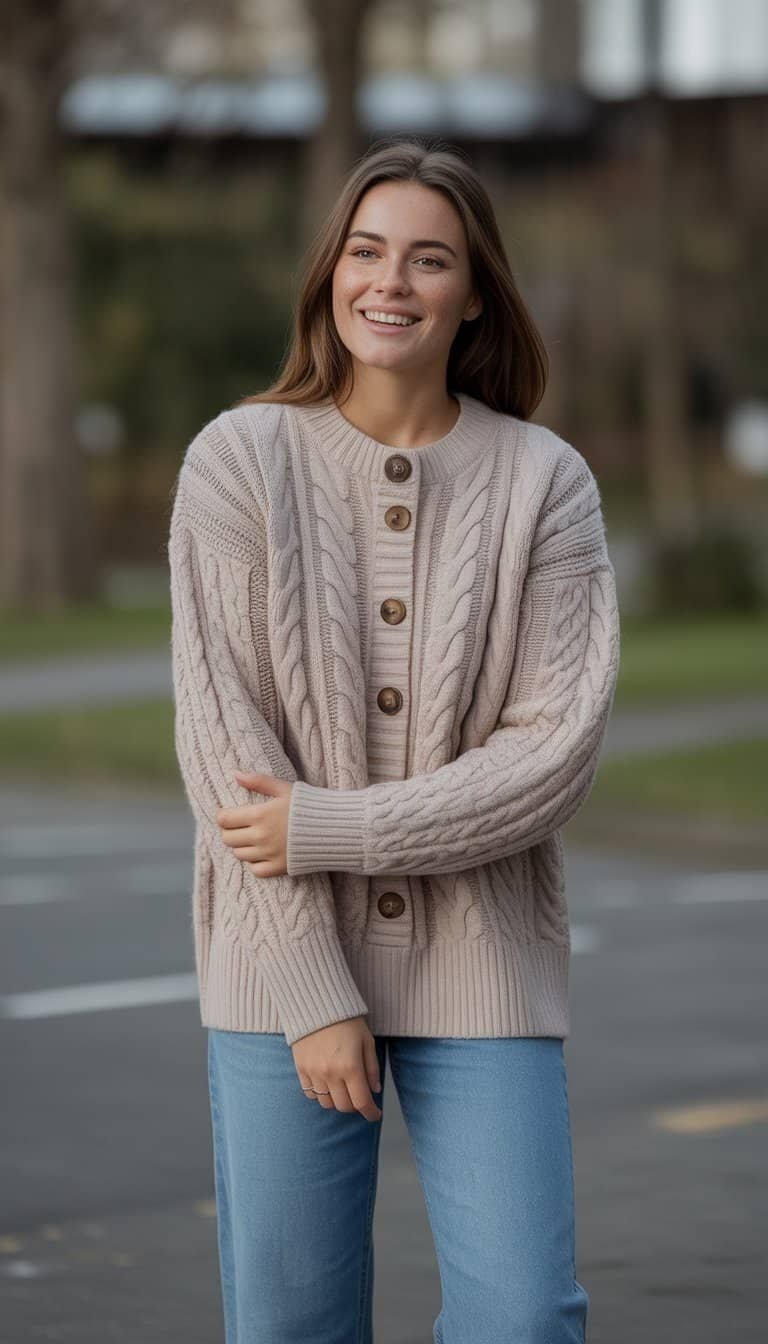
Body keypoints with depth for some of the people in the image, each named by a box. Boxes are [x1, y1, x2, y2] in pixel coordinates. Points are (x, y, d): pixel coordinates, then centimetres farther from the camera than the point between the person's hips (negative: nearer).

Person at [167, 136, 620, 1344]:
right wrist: (313, 997, -11)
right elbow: (221, 737, -6)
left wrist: (334, 830, -15)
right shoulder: (238, 460, -2)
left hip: (481, 973, 0)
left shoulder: (545, 482, 0)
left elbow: (560, 748, -7)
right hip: (281, 968, 0)